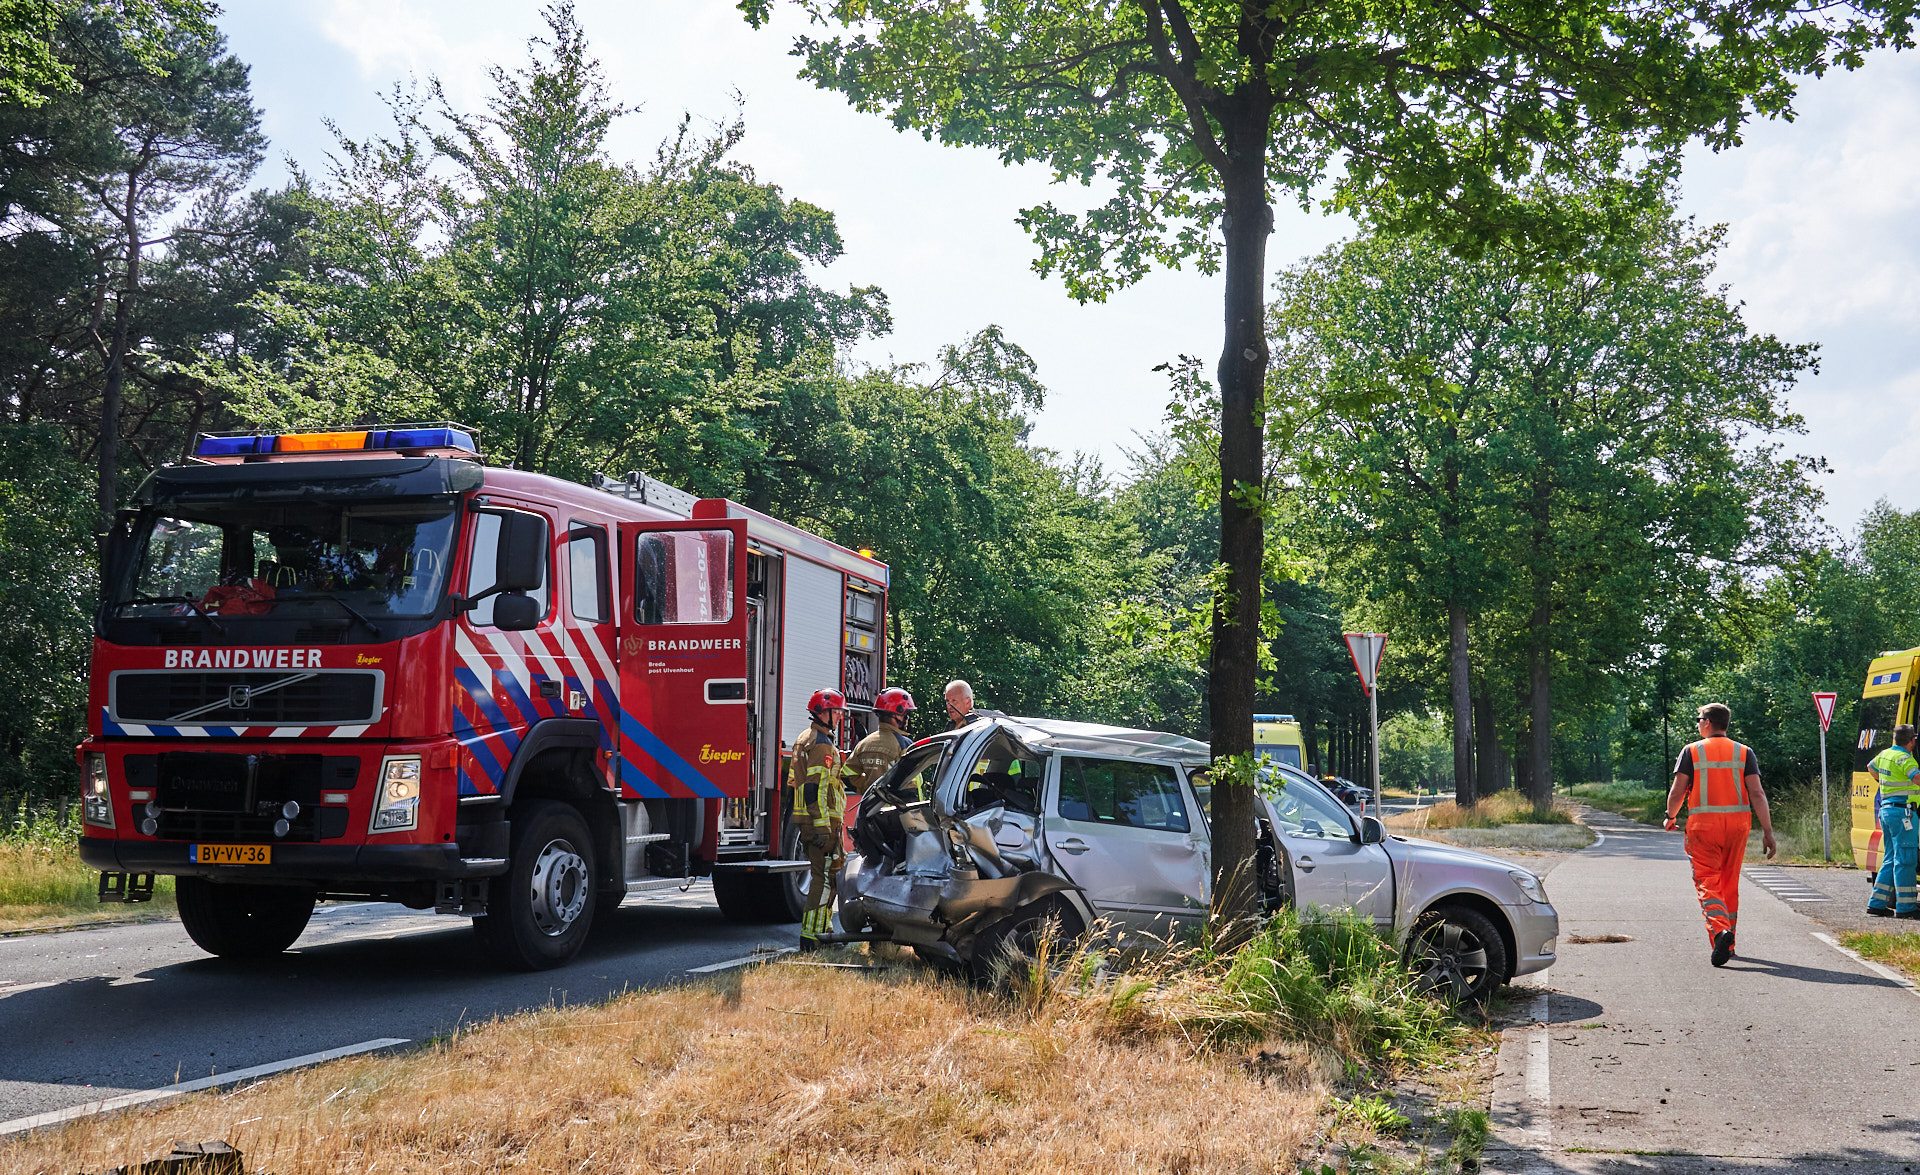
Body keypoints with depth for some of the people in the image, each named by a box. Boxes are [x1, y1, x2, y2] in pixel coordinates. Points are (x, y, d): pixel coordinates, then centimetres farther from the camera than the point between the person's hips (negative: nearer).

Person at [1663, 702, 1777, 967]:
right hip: (1737, 824, 3)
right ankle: (1727, 944, 25)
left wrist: (1671, 817, 14)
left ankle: (1719, 931, -29)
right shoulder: (1744, 753, 5)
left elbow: (1677, 791, -4)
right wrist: (1767, 831, -6)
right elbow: (1757, 793, -5)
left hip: (1703, 825, -3)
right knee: (1730, 884, 16)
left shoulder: (1691, 751, -1)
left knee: (1707, 883, -3)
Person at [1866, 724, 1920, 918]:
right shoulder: (1903, 758, -14)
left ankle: (1877, 902, 12)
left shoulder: (1884, 754, 13)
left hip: (1885, 810, 9)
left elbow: (1871, 767, 34)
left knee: (1890, 859, 13)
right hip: (1901, 811, -9)